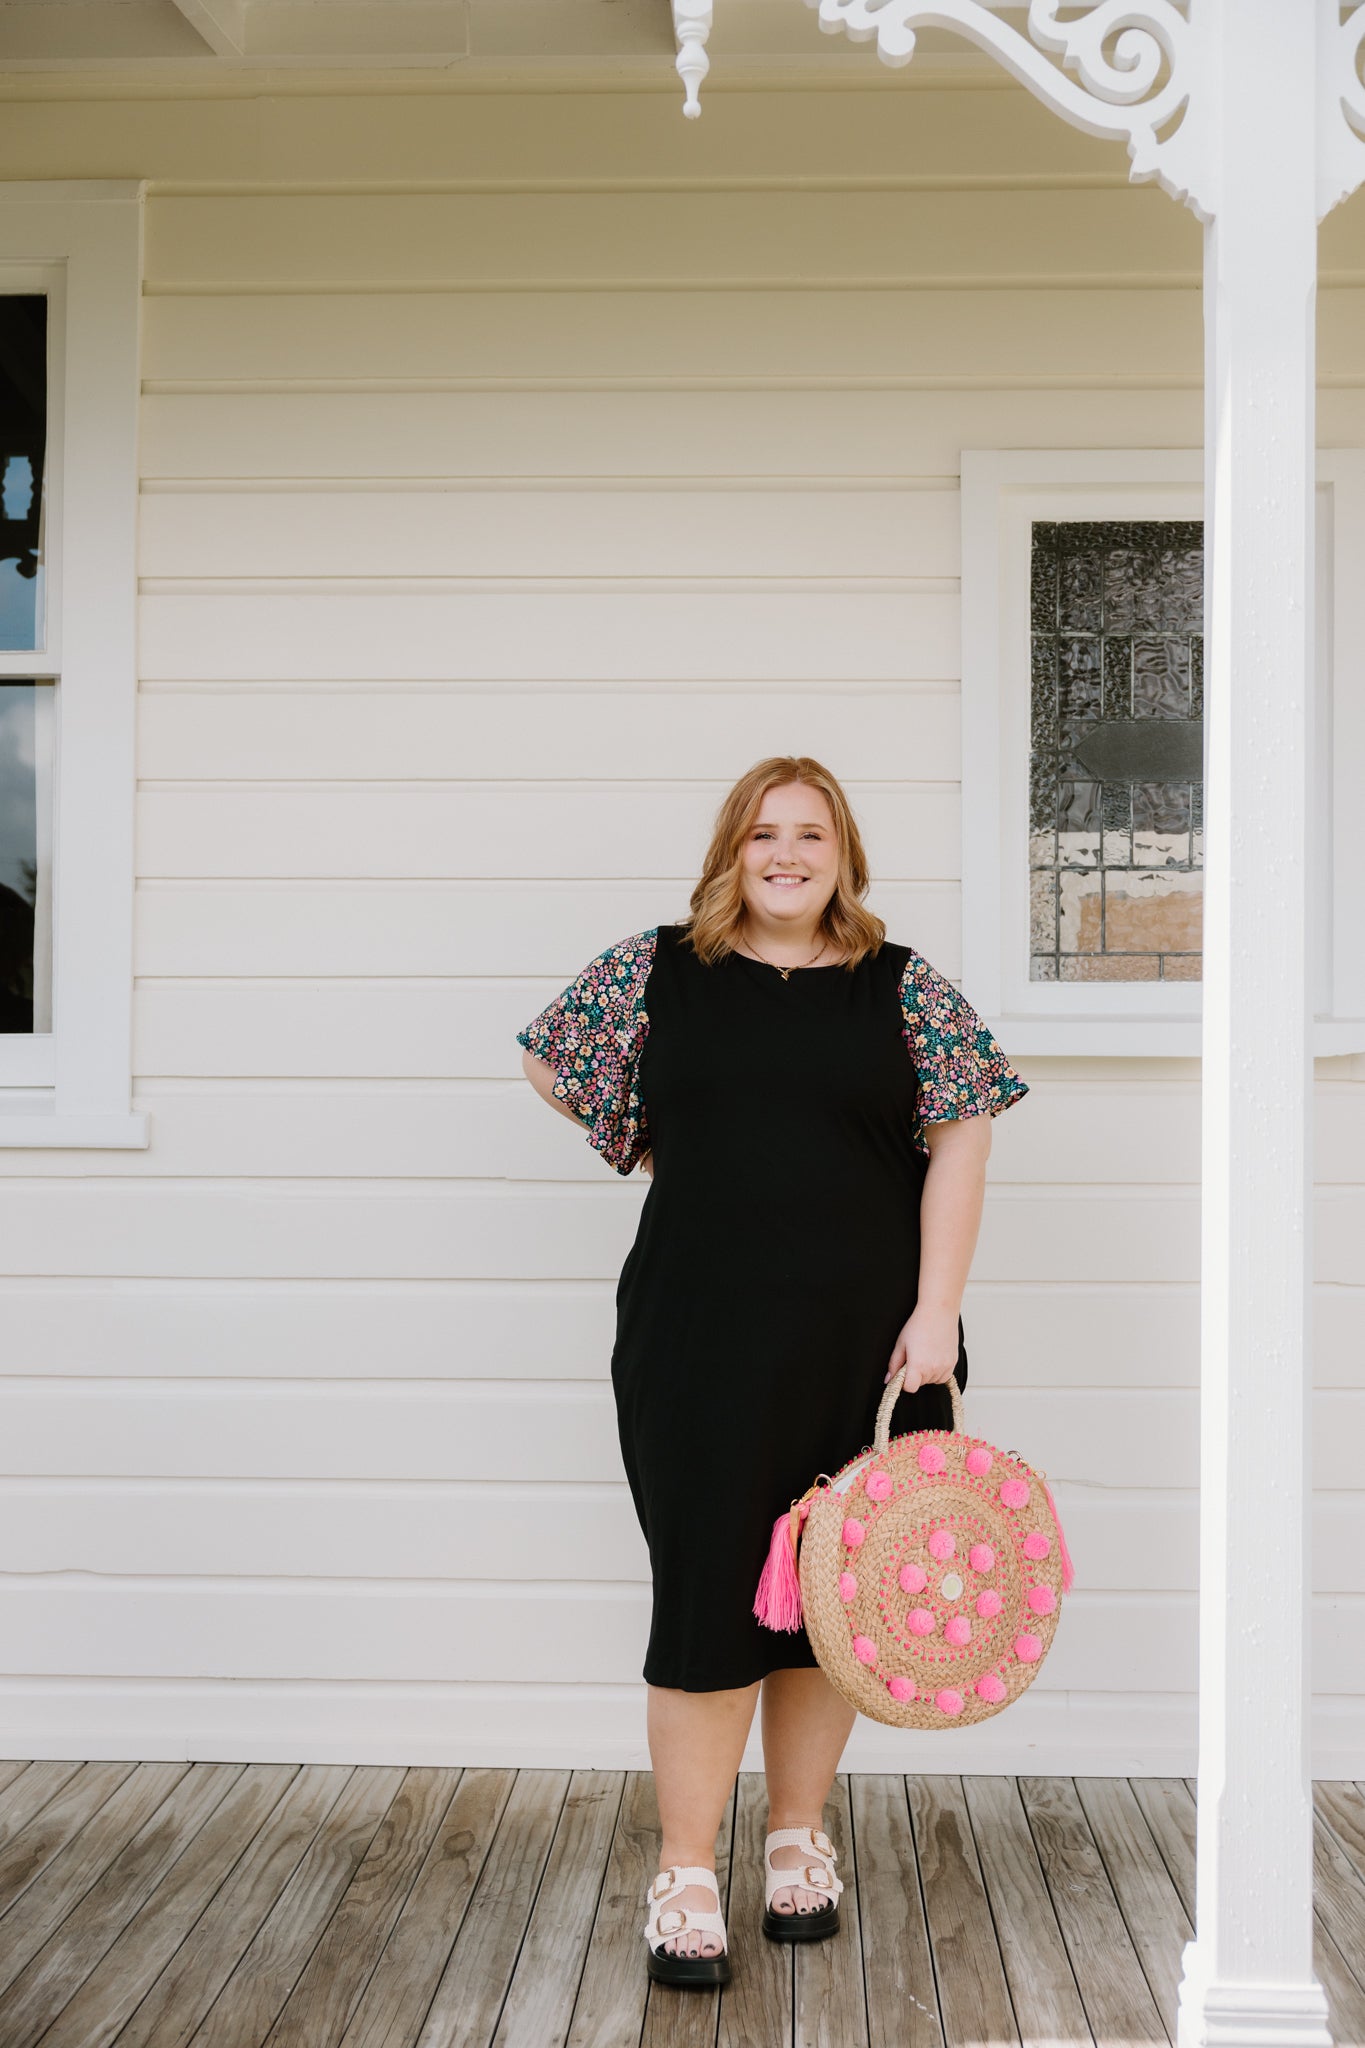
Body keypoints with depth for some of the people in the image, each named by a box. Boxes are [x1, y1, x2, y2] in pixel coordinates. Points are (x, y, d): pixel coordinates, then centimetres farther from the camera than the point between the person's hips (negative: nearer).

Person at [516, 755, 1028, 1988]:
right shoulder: (656, 970, 6)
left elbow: (958, 1143, 1)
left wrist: (935, 1310, -7)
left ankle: (800, 1840, 27)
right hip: (702, 1336, -1)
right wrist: (671, 1158, 11)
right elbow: (550, 1062, 17)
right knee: (710, 1589, -2)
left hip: (865, 1341, 1)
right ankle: (686, 1873, 10)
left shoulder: (904, 986, 5)